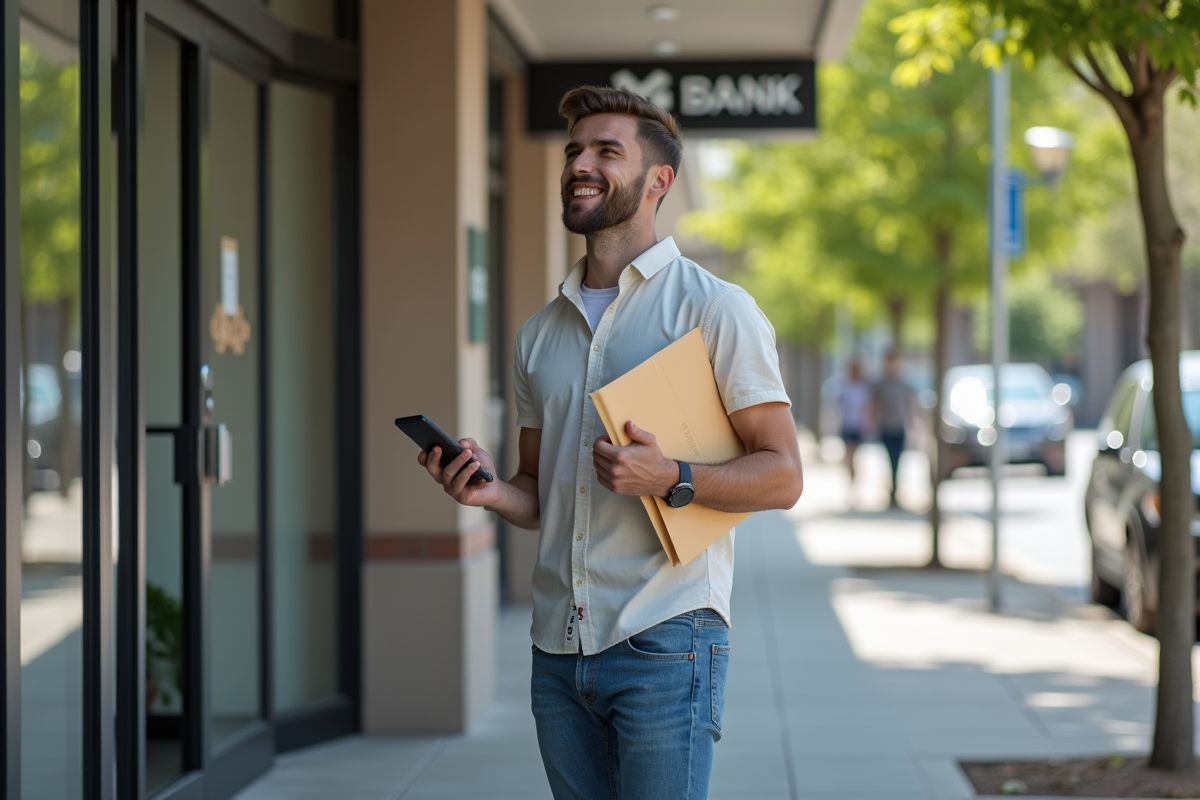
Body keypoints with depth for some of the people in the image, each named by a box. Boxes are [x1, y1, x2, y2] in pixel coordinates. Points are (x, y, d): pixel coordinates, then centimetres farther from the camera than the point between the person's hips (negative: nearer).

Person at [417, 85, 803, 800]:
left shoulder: (714, 309, -2)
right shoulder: (540, 333, 16)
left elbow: (782, 477, -5)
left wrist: (671, 479, -21)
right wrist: (491, 490, 0)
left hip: (664, 641, -6)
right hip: (559, 650, 6)